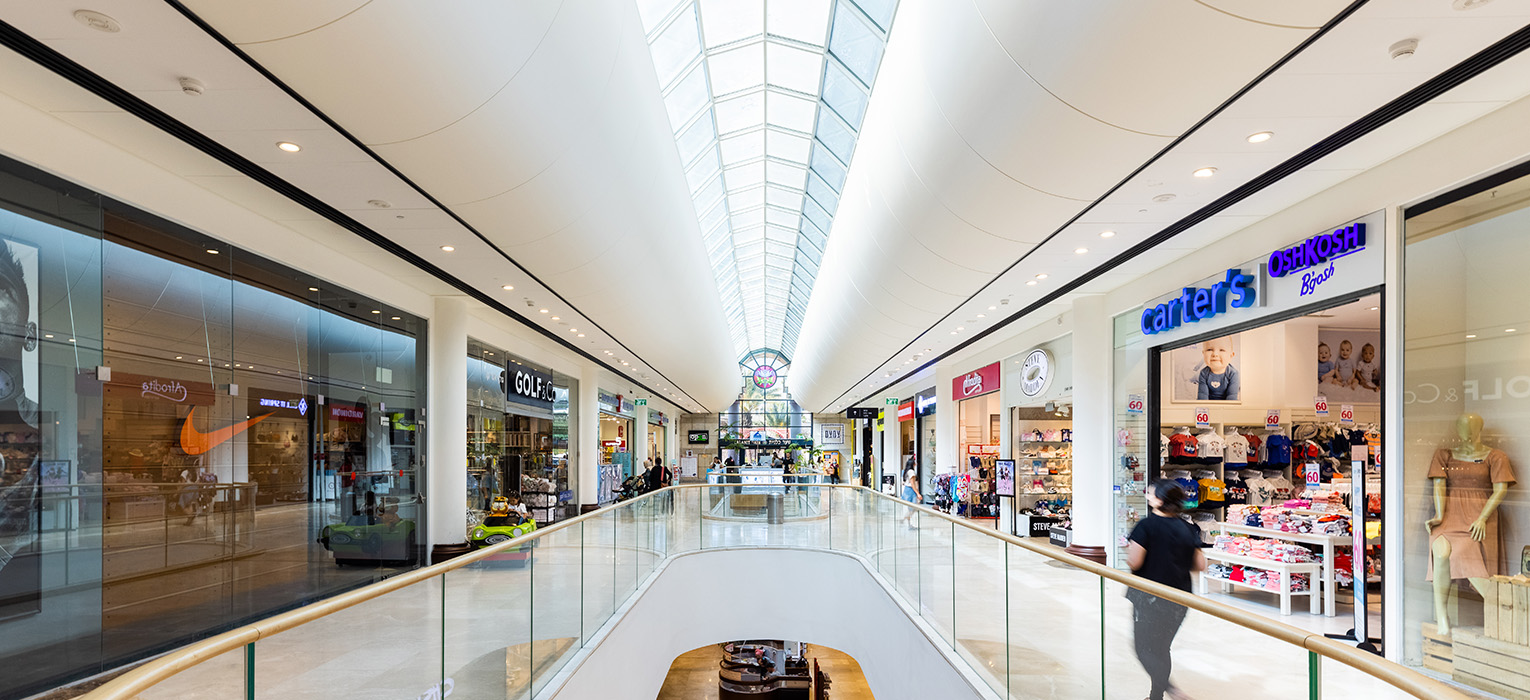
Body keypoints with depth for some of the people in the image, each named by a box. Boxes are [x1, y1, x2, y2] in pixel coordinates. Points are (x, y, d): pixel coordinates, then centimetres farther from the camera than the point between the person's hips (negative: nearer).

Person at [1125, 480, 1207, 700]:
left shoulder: (1147, 525, -16)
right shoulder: (1187, 529, 2)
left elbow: (1134, 562, -19)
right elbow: (1200, 565, 5)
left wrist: (1130, 547, 1)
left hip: (1150, 598, -6)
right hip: (1179, 600, 6)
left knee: (1145, 648, 5)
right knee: (1161, 648, 19)